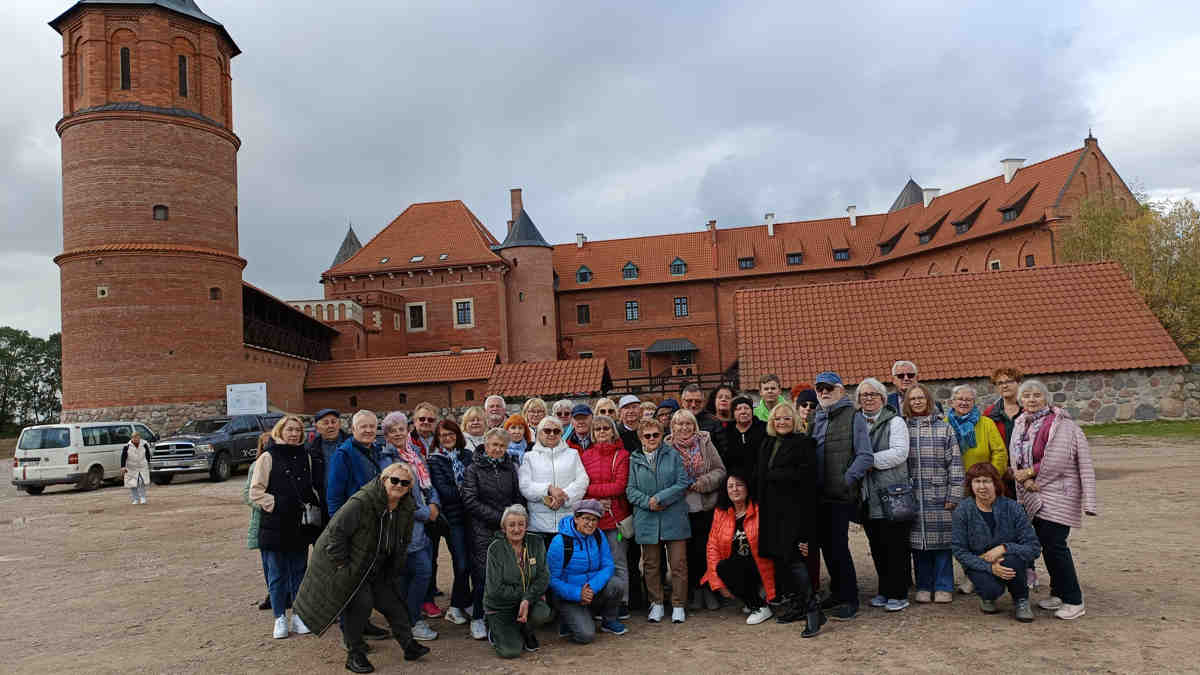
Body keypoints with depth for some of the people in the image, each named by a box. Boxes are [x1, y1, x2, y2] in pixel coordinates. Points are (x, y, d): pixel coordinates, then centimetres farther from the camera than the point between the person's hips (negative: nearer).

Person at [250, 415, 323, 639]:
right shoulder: (268, 457, -4)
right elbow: (256, 492, -6)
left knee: (299, 570, 10)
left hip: (301, 525, 4)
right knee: (277, 573, 5)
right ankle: (280, 618, 16)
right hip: (276, 526, -4)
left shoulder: (305, 457, 10)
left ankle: (298, 616, 21)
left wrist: (313, 504, 2)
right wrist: (276, 503, -16)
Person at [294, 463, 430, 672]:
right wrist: (341, 563, -19)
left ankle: (409, 644, 20)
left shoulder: (406, 509, -4)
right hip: (347, 566, -7)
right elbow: (336, 531, -24)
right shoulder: (360, 503, -29)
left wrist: (394, 570, 10)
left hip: (375, 569, 7)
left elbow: (402, 543, 11)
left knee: (391, 602, 8)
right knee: (360, 603, -13)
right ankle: (354, 655, 4)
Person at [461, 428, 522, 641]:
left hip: (507, 529, 3)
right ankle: (478, 618, 9)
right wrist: (499, 517, -10)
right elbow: (471, 501, -6)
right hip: (482, 530, -3)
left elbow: (518, 498, 17)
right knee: (482, 574, -4)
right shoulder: (473, 469, 2)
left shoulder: (510, 468, 13)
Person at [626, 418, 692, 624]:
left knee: (679, 563, 1)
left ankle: (678, 606, 13)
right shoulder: (635, 460, 8)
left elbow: (683, 483, -3)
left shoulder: (673, 456, 5)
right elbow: (630, 490, 3)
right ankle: (656, 605, 21)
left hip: (674, 519, -1)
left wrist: (660, 498, -12)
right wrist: (647, 502, -14)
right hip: (647, 521, 1)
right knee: (651, 565, 8)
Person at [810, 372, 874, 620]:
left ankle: (849, 599, 5)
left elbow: (865, 457, -10)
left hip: (842, 495, -6)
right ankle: (838, 592, 27)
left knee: (838, 545, -7)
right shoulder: (815, 419, 15)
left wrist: (846, 480, -16)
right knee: (826, 545, 12)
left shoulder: (853, 417, -3)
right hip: (820, 495, 6)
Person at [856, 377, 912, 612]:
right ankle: (884, 590, 22)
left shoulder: (895, 422, -1)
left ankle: (898, 594, 7)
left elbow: (900, 452, -14)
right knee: (877, 547, 11)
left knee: (896, 546, -2)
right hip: (867, 497, 5)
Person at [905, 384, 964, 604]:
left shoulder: (943, 427, 5)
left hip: (939, 495, -1)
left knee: (941, 542, 1)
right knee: (918, 542, 5)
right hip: (913, 497, 1)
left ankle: (944, 587, 14)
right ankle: (924, 587, 17)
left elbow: (955, 462, 1)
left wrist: (954, 495, -5)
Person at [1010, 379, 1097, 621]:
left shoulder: (1063, 425, -10)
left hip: (1059, 495, -7)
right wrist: (1026, 481, -9)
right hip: (1034, 496, 7)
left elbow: (1057, 461, -16)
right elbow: (1015, 460, 8)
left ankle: (1073, 601, 2)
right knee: (1046, 544, 12)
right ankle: (1058, 593, 26)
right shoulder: (1019, 426, 11)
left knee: (1054, 546, -9)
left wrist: (1030, 472, -10)